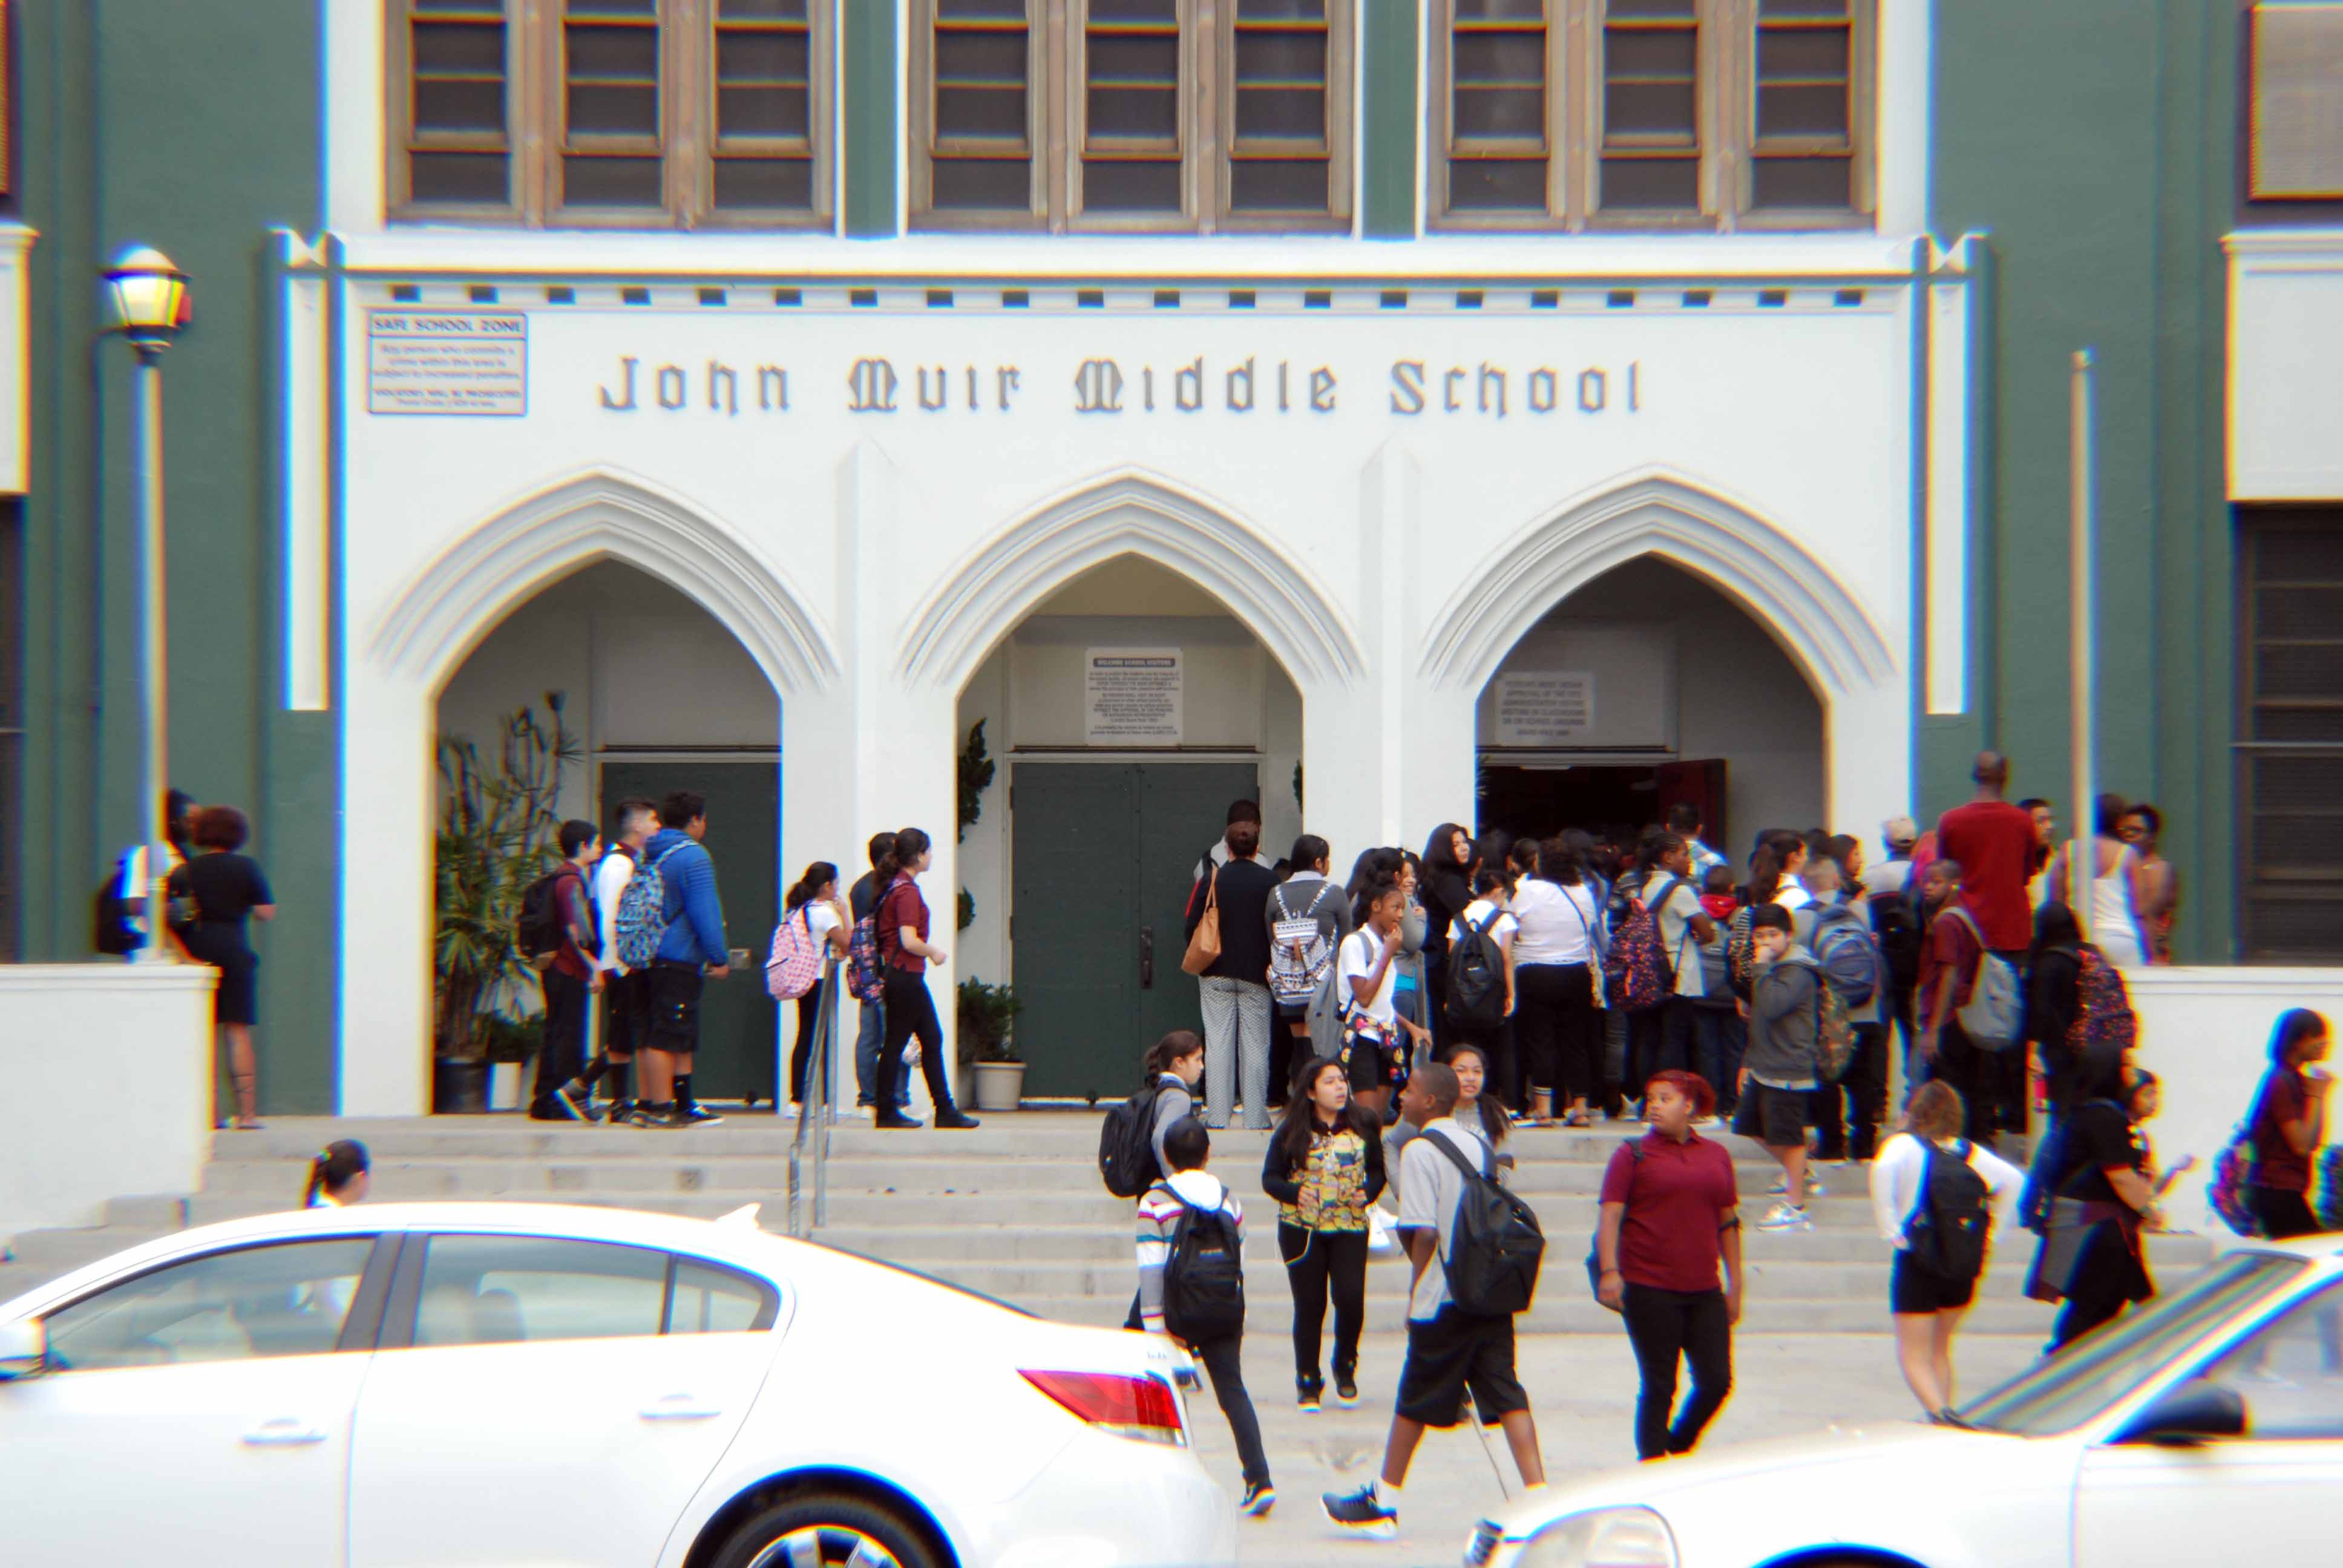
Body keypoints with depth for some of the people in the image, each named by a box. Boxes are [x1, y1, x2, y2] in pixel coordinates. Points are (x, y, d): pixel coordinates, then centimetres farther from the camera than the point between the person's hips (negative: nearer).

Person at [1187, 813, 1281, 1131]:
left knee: (1217, 1043, 4)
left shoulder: (1212, 880, -3)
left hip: (1217, 974, 0)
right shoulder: (1270, 881, -5)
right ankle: (1256, 1116, 1)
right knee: (1255, 1045, 3)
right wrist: (1272, 964, 11)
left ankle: (1217, 1114, 1)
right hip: (1256, 974, 0)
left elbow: (1192, 926, -1)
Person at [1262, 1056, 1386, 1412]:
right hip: (1301, 1230, -1)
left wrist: (1367, 1192, -8)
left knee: (1350, 1298, -11)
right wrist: (1296, 1192, -19)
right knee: (1310, 1305, 1)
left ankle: (1345, 1367, 15)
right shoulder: (1292, 1133, -2)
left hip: (1350, 1226, 1)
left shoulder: (1363, 1128, 4)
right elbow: (1270, 1178, 0)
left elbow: (1377, 1170, 12)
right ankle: (1308, 1382, 15)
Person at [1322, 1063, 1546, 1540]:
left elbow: (1424, 1232, -16)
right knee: (1506, 1392, 3)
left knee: (1415, 1401, 5)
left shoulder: (1419, 1151, -10)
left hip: (1444, 1301, -6)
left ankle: (1383, 1504, 16)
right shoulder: (1478, 1146, 11)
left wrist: (1415, 1291, -4)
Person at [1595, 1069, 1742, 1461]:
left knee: (1717, 1381, 3)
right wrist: (1609, 1272, -18)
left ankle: (1679, 1445, 26)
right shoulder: (1632, 1155, 1)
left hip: (1704, 1292, 4)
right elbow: (1610, 1216, -6)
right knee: (1659, 1387, -1)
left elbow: (1728, 1223, 16)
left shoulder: (1716, 1156, 11)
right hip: (1649, 1291, -4)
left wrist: (1734, 1285, 14)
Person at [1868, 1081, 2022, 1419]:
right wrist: (1989, 1230, 8)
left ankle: (1941, 1415, -21)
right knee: (1939, 1350, 23)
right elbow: (2013, 1179, 4)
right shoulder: (1969, 1151, 8)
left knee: (1914, 1357, 0)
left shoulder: (1905, 1145, -5)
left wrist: (1891, 1229, -19)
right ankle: (1943, 1416, 21)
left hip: (1917, 1262, -5)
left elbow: (1883, 1169, -26)